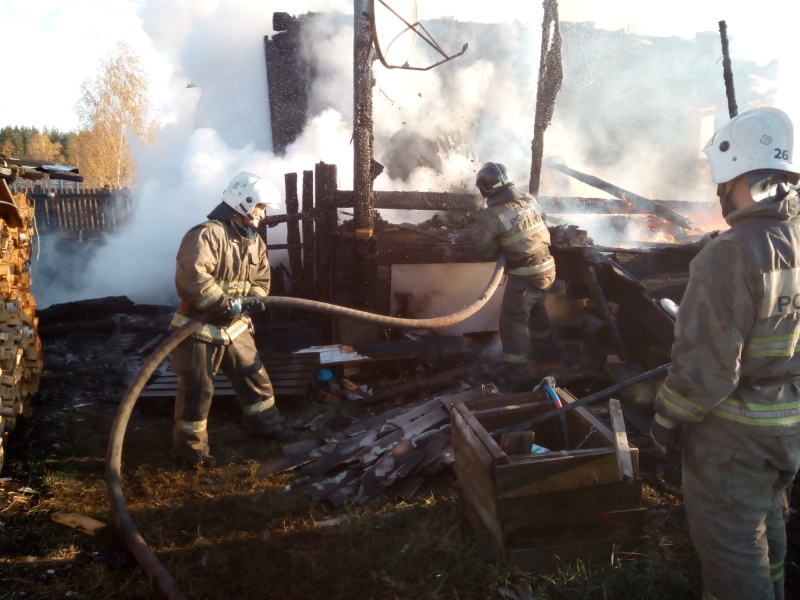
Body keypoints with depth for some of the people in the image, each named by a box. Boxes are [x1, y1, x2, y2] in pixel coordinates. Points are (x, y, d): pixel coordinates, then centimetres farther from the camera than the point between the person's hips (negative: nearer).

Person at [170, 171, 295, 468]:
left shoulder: (255, 242, 8)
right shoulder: (207, 234, -21)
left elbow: (261, 280, 12)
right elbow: (191, 278, -32)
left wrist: (251, 300, -10)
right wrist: (226, 303, -28)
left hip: (235, 327, 8)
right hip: (199, 328, -8)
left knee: (254, 376, 17)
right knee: (197, 390, 2)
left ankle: (264, 423, 38)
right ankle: (189, 448, 18)